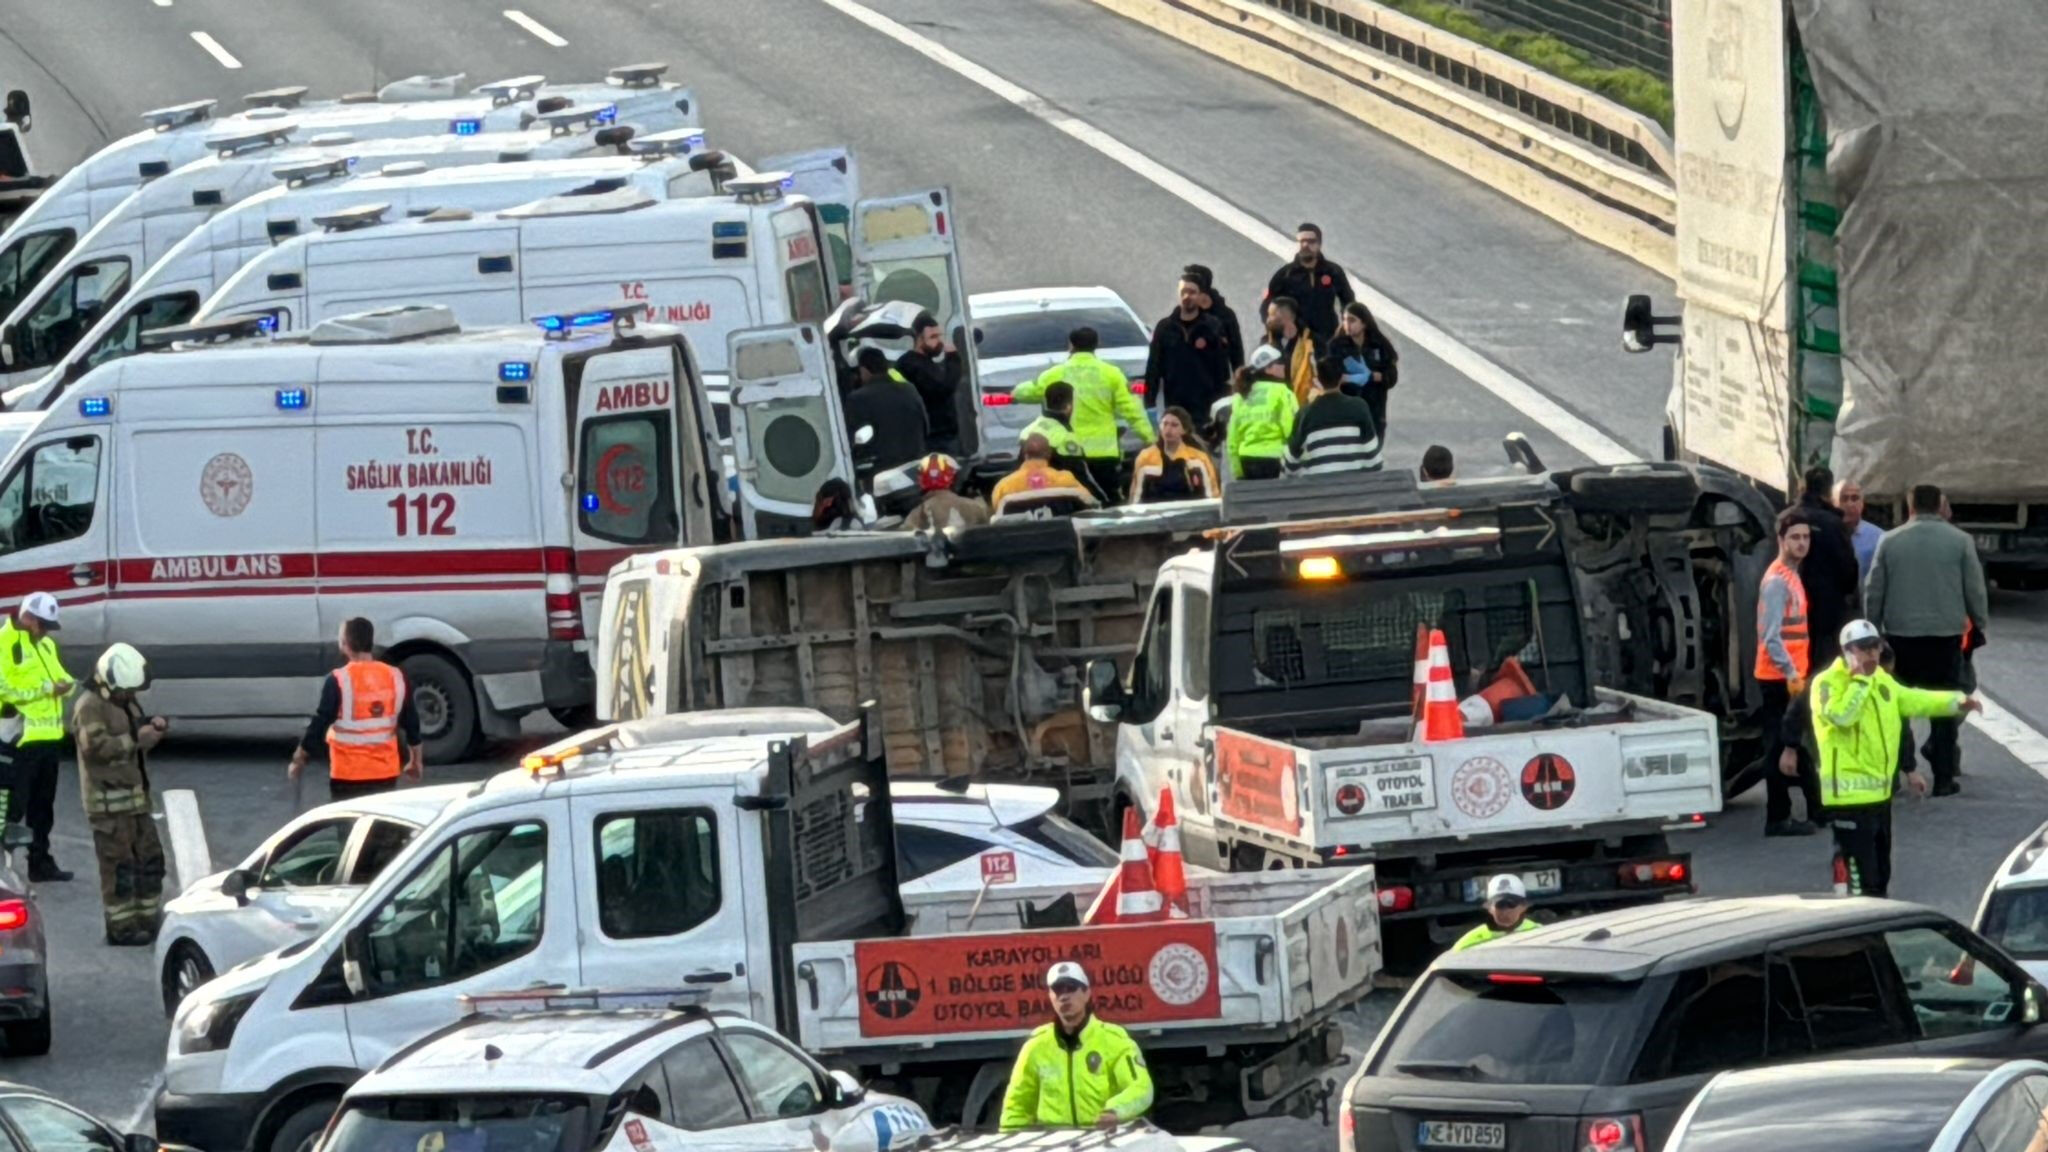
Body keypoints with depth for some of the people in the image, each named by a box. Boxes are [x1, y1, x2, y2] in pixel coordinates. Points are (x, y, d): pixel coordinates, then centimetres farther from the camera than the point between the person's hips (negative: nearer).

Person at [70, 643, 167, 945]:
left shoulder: (126, 703, 17)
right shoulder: (89, 706, -12)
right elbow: (95, 745, -23)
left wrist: (153, 728, 5)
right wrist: (136, 739, -22)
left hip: (134, 796, 10)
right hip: (109, 800, -10)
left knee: (149, 858, 13)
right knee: (118, 864, -8)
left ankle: (146, 920, 22)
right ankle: (120, 928, -5)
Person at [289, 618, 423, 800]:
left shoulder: (338, 681, -13)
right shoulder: (395, 678, 2)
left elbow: (319, 724, -11)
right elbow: (411, 723, 9)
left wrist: (299, 759, 1)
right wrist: (416, 761, 21)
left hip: (348, 774, -4)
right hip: (386, 774, 4)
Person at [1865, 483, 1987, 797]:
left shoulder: (1890, 541, 0)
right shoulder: (1960, 541, -3)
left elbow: (1873, 592, 4)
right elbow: (1975, 590, 0)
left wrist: (1873, 630, 15)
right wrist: (1980, 624, 15)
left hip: (1901, 635, 1)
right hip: (1946, 634, -1)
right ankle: (1943, 777, 4)